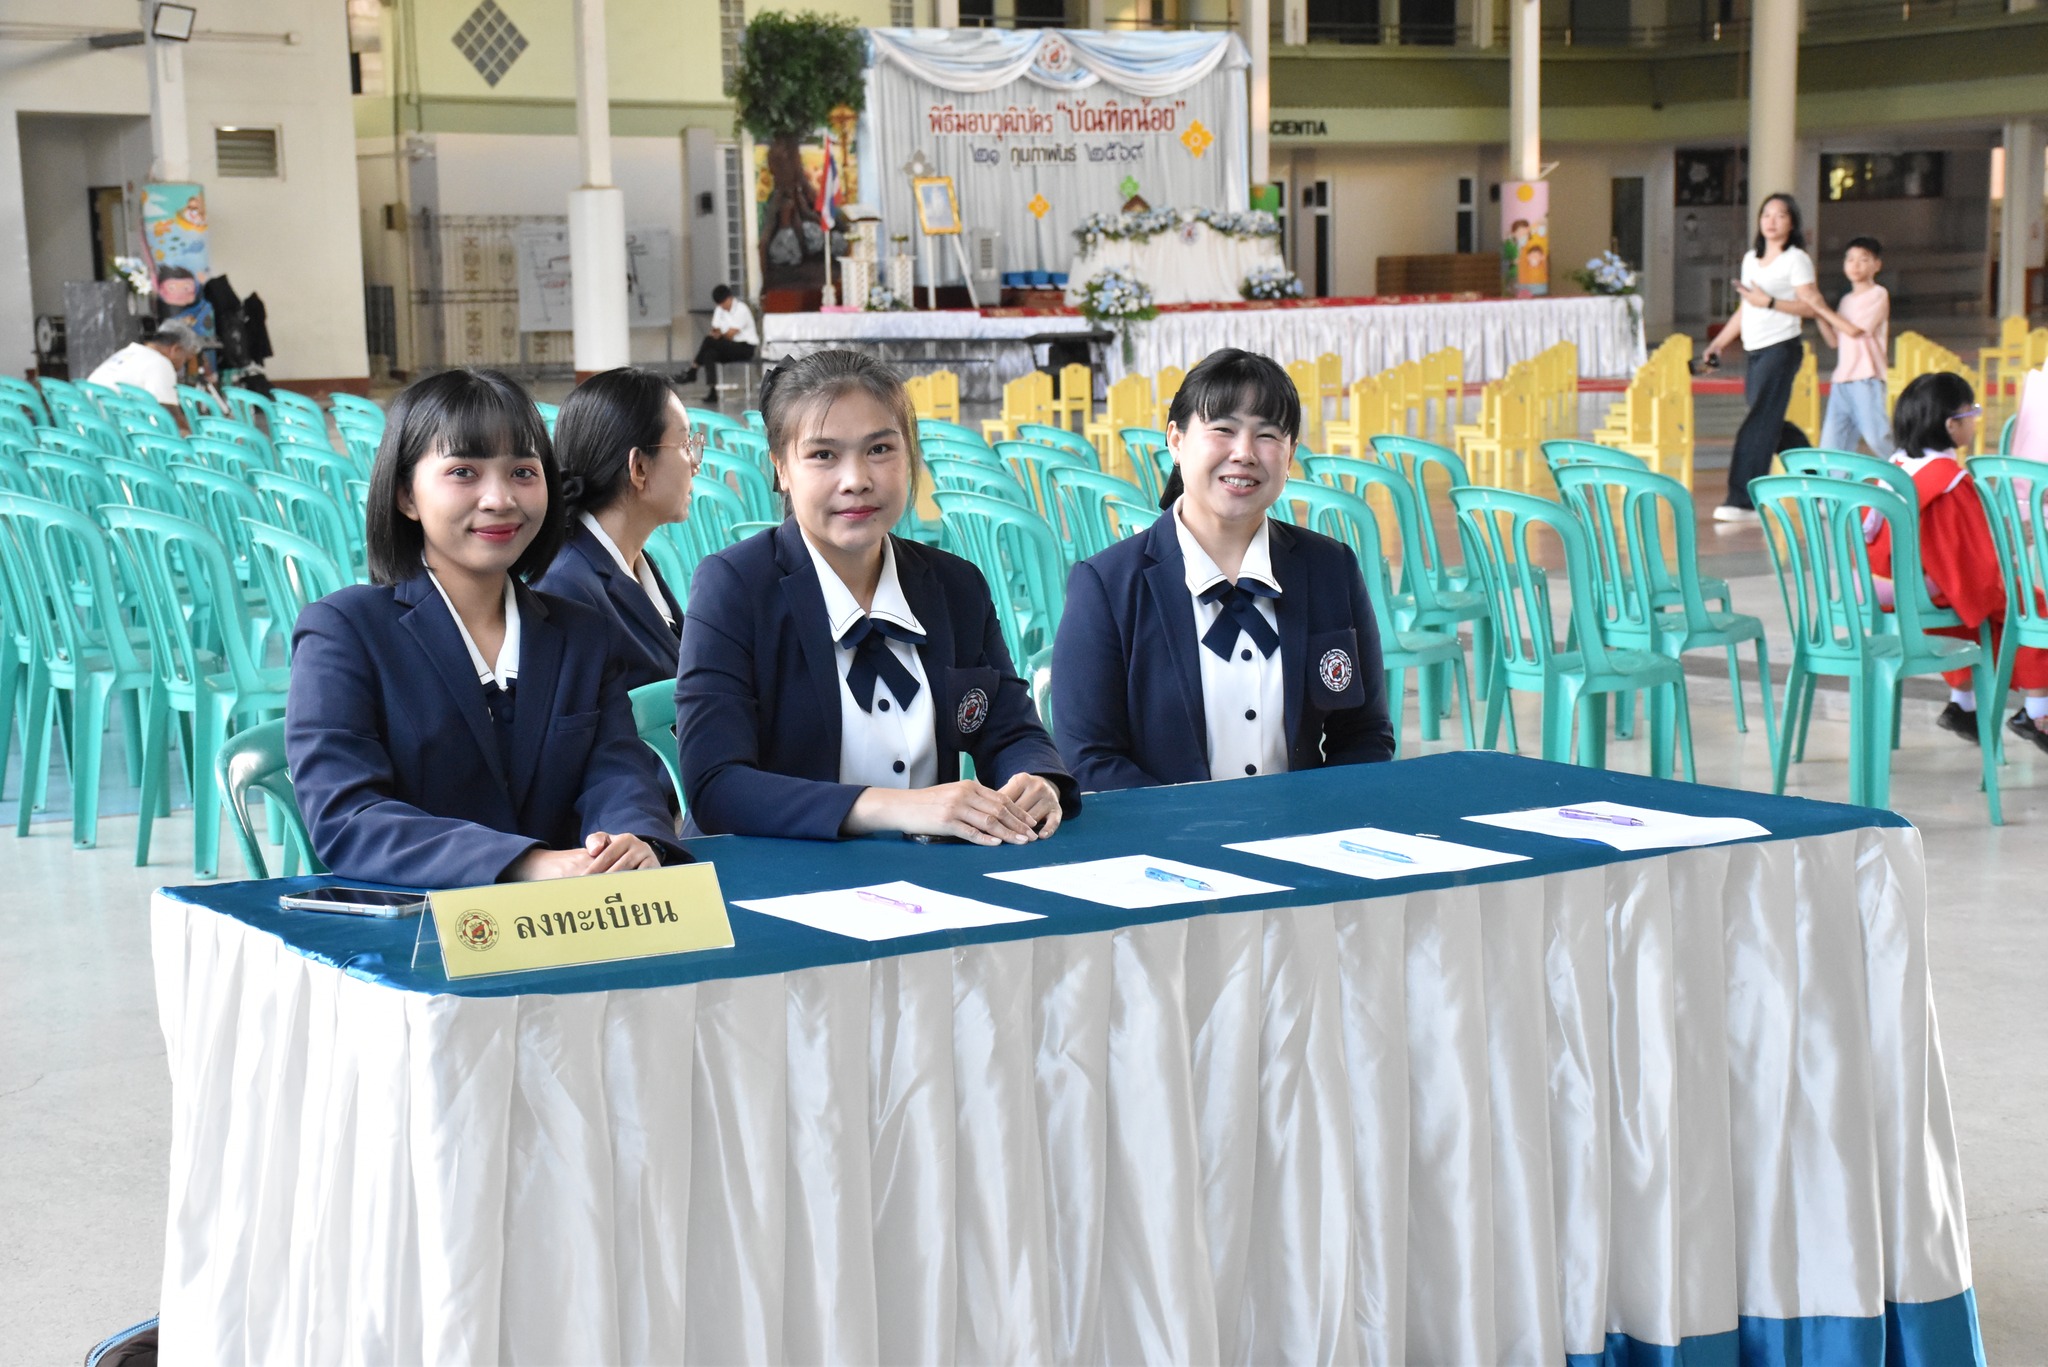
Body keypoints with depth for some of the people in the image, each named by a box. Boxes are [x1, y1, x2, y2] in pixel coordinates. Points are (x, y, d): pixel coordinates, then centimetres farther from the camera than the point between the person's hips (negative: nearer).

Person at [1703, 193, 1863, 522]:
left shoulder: (1796, 259, -3)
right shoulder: (1751, 258, 17)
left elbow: (1810, 306, -13)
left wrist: (1769, 302, -21)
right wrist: (1719, 342, 19)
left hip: (1782, 348, -8)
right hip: (1755, 352, 8)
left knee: (1758, 424, -14)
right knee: (1771, 426, 9)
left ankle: (1743, 502, -18)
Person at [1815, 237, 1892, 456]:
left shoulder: (1878, 294, -2)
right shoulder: (1846, 300, 19)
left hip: (1867, 379, -7)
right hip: (1841, 380, 7)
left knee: (1877, 437, -13)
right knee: (1831, 445, 0)